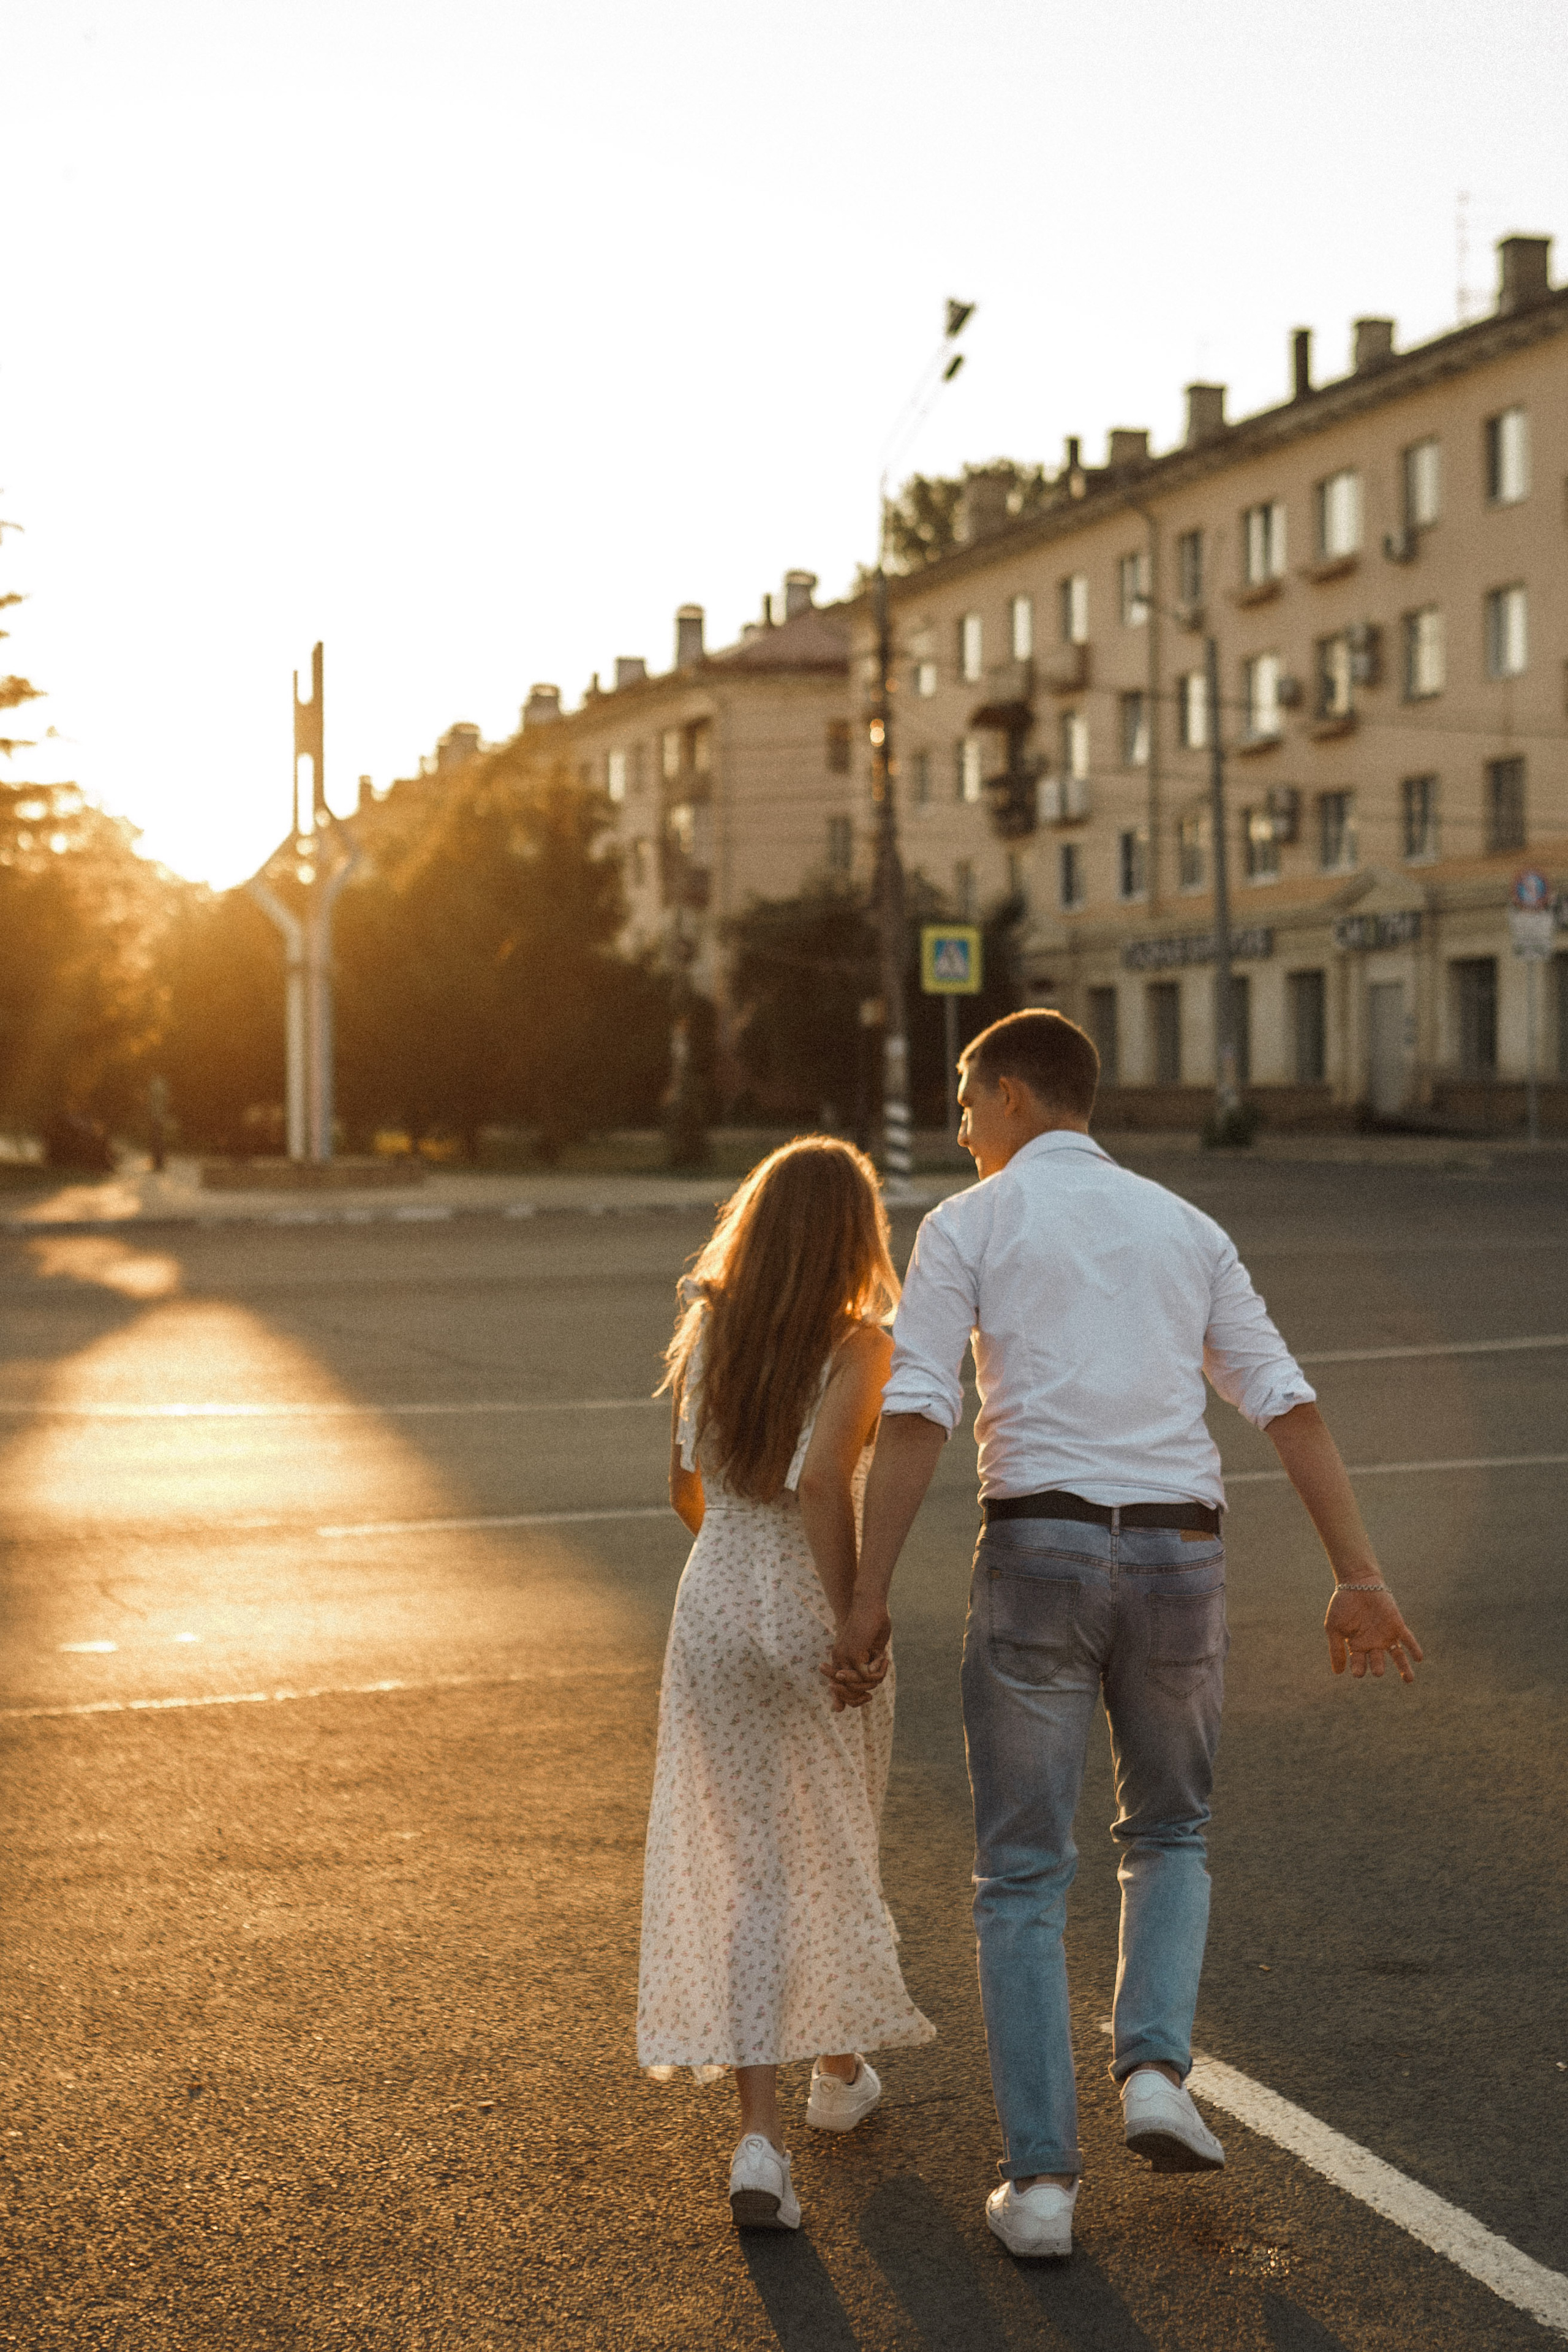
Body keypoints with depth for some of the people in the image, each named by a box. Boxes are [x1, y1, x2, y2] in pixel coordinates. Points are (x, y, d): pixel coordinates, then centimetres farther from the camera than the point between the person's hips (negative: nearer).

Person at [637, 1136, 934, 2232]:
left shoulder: (710, 1331, 3)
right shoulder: (859, 1347, -12)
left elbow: (688, 1492, 11)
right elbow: (822, 1478, -26)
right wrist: (853, 1616, -19)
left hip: (715, 1613, 3)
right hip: (813, 1621, -3)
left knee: (741, 1872, 4)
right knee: (839, 1853, 20)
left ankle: (761, 2134, -7)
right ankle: (840, 2070, 40)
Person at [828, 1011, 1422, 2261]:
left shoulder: (968, 1224, 4)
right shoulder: (1187, 1227, 16)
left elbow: (917, 1418, -7)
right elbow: (1290, 1406, 8)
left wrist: (871, 1593, -7)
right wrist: (1359, 1577, 6)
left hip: (1039, 1547, -3)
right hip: (1179, 1553, 3)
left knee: (1024, 1874, 7)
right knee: (1170, 1836, 23)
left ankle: (1042, 2178, 4)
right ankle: (1156, 2072, 0)